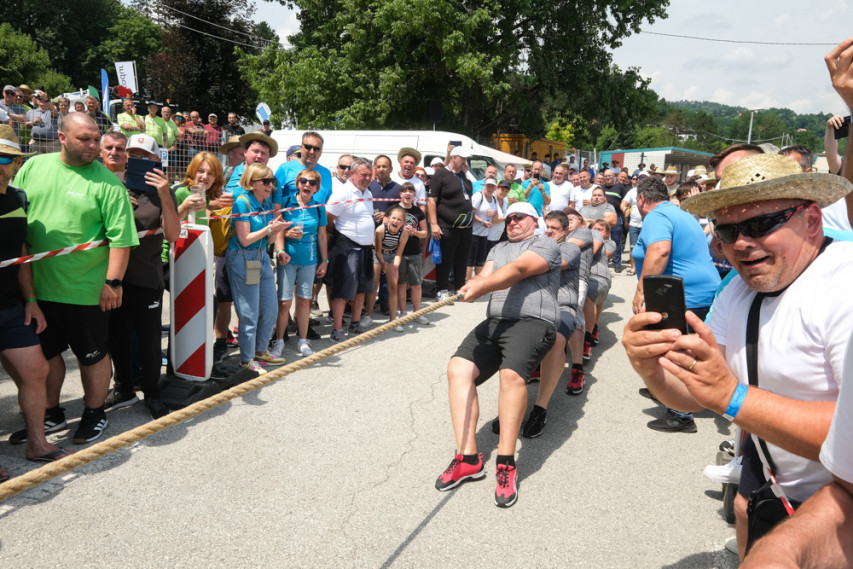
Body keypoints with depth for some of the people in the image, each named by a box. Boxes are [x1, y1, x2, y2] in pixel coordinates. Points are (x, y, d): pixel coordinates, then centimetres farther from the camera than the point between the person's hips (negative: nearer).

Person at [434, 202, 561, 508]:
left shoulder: (546, 245, 7)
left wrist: (482, 286, -28)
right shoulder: (499, 248, 29)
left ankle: (506, 463, -24)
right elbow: (484, 277, 13)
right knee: (458, 368, -16)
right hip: (494, 322, 7)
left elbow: (517, 270, -11)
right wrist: (474, 284, -13)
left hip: (531, 321, -6)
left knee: (511, 374, -33)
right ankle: (468, 458, -14)